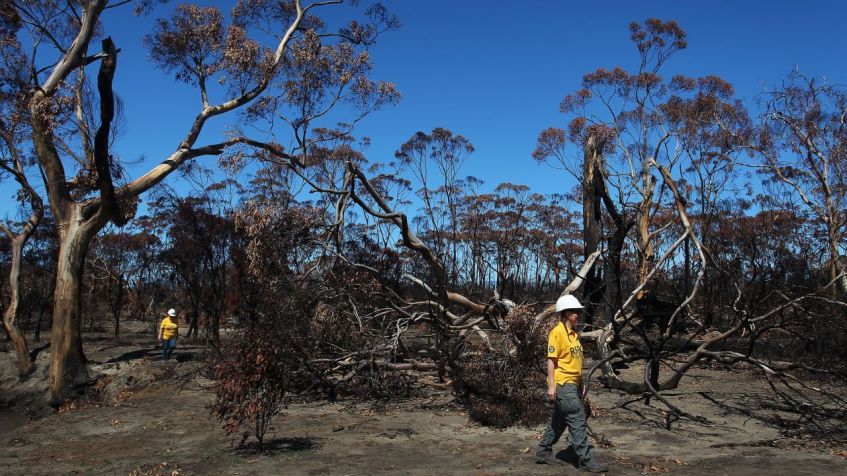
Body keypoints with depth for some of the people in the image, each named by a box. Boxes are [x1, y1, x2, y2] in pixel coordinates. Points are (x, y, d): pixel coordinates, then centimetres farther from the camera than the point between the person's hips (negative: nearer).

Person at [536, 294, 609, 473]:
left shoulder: (573, 333, 14)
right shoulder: (557, 332, -13)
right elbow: (551, 360, -15)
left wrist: (580, 383, 19)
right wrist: (551, 385, -19)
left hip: (572, 384, 9)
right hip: (562, 384, -9)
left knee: (559, 420, 15)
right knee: (578, 420, -7)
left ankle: (544, 452, 26)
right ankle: (587, 461, -2)